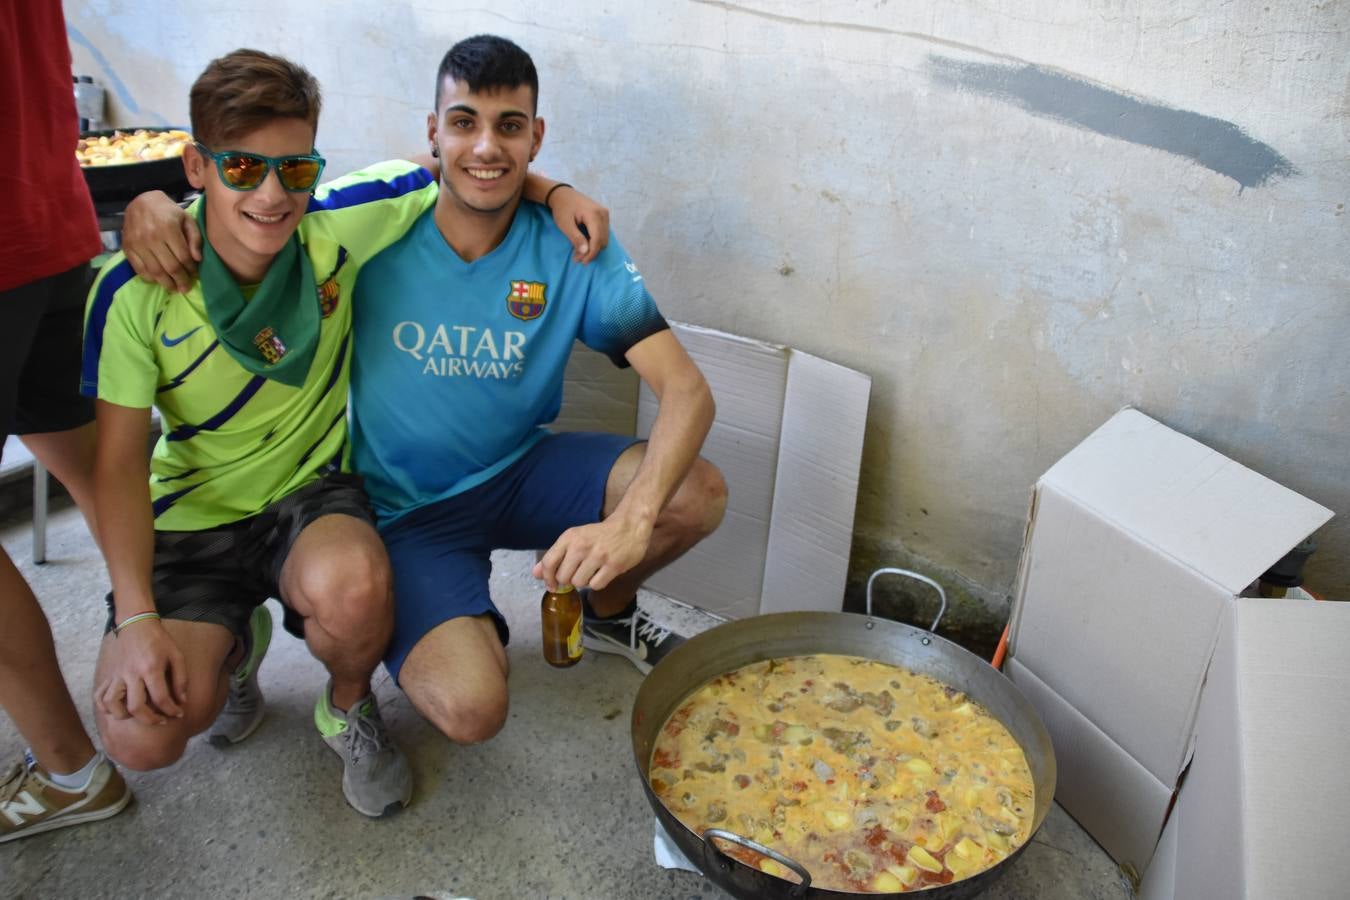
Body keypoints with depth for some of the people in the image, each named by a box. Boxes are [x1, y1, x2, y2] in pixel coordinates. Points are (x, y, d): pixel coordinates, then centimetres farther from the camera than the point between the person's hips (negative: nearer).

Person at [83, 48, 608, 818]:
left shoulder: (337, 227, -14)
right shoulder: (135, 291, -17)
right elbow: (120, 462, -12)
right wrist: (137, 620, -20)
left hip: (313, 493, 0)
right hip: (191, 520, 1)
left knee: (352, 586, -37)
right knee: (143, 734, -19)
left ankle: (350, 707, 1)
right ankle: (236, 643, 18)